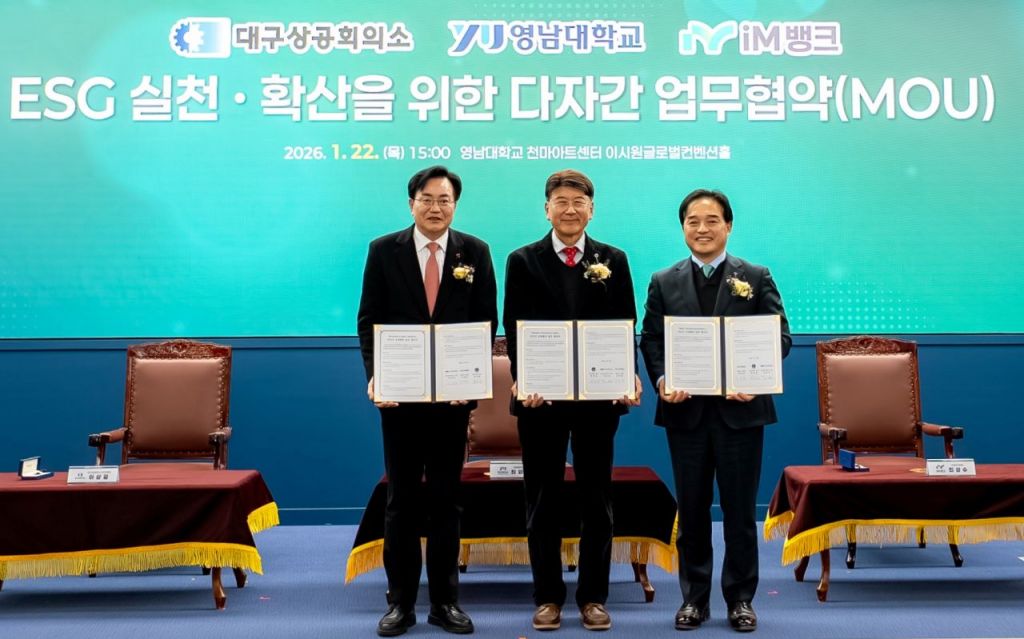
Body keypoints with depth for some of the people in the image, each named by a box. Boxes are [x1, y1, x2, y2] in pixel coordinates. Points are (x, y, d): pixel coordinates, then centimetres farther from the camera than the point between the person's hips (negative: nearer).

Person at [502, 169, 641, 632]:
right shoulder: (523, 261, 5)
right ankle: (548, 597, 20)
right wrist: (522, 379, -15)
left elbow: (626, 326, 5)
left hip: (598, 395, 1)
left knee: (596, 499, 8)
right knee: (543, 500, 7)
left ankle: (593, 597, 21)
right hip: (541, 396, -1)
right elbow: (513, 327, -1)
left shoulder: (613, 260, 8)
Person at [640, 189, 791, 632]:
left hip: (740, 408, -1)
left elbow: (780, 336, 0)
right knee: (692, 509, 9)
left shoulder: (756, 278, 4)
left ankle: (740, 599, 21)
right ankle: (694, 598, 21)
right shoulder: (664, 282, 8)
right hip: (685, 410, 1)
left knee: (740, 509, 7)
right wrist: (661, 381, -14)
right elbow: (650, 340, 5)